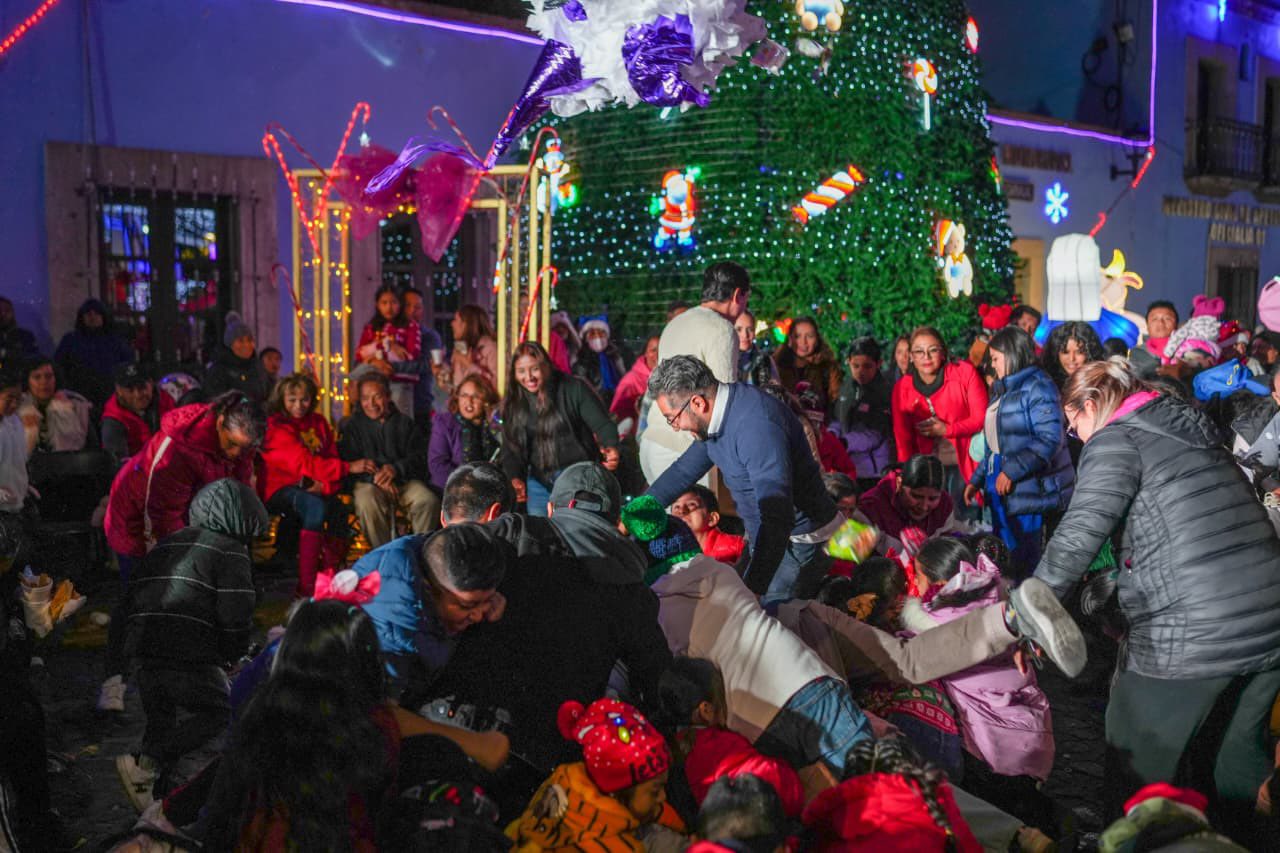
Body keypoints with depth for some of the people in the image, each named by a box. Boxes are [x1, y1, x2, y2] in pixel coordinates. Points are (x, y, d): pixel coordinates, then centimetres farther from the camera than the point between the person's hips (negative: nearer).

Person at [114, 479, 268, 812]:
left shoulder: (167, 544, 23)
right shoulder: (229, 550, 1)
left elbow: (133, 595, 23)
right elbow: (235, 612, -9)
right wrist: (234, 653, 7)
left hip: (145, 652, 7)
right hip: (190, 657, -7)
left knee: (160, 724, 22)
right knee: (219, 713, 9)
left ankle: (157, 795, 19)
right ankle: (145, 762, -6)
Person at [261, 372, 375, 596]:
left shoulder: (318, 422, 12)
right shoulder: (276, 428, -7)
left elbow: (331, 458, 8)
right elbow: (302, 462, -20)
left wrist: (325, 483, -16)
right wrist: (349, 467, -27)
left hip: (314, 488, 5)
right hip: (281, 489, -5)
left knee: (338, 508, -26)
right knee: (316, 506, -34)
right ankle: (306, 585, -36)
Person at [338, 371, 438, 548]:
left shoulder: (405, 423, 14)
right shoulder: (351, 426, 10)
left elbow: (420, 457, 2)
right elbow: (347, 463, -3)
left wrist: (396, 469, -19)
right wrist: (375, 477, -21)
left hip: (405, 480, 2)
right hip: (368, 482, -1)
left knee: (429, 501, -28)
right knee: (367, 503, -36)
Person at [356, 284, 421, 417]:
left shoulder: (410, 327, 7)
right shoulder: (370, 328, 17)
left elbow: (412, 355, -5)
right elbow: (359, 355, 6)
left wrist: (375, 354, 0)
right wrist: (387, 344, -7)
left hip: (400, 385, -3)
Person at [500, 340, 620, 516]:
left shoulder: (574, 389, -9)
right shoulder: (513, 404, 2)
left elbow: (601, 423, -12)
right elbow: (511, 449, 1)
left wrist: (611, 447, -34)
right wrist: (516, 479, -19)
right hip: (540, 483, 3)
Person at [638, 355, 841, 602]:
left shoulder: (758, 425, -31)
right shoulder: (719, 417, 0)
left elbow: (777, 517, -37)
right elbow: (684, 470, 17)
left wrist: (754, 589, -42)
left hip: (799, 540, -10)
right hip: (765, 535, 10)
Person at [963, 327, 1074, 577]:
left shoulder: (1038, 387, -11)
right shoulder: (1003, 390, 17)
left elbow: (1050, 439, -21)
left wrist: (1012, 471, -24)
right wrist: (976, 480, 17)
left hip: (1031, 492, -9)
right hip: (1001, 491, 9)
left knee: (1026, 563, -4)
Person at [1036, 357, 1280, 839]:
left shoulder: (1114, 440, -3)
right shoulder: (1189, 425, 19)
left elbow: (1078, 537, -16)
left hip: (1192, 636, -8)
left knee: (1137, 772, 8)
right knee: (1241, 758, 24)